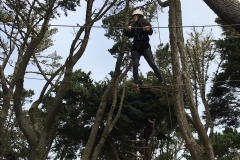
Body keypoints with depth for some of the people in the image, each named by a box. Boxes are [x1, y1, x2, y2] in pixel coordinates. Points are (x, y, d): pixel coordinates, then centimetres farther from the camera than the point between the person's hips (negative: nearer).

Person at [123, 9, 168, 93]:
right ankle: (136, 84, -29)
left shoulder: (145, 23, 8)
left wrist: (148, 29, -33)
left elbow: (151, 32, -10)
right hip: (136, 48, 3)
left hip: (145, 47, -3)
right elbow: (128, 34, 4)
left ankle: (162, 82, -14)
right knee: (135, 65, -18)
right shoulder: (133, 26, 18)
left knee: (152, 64, -13)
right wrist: (127, 30, -18)